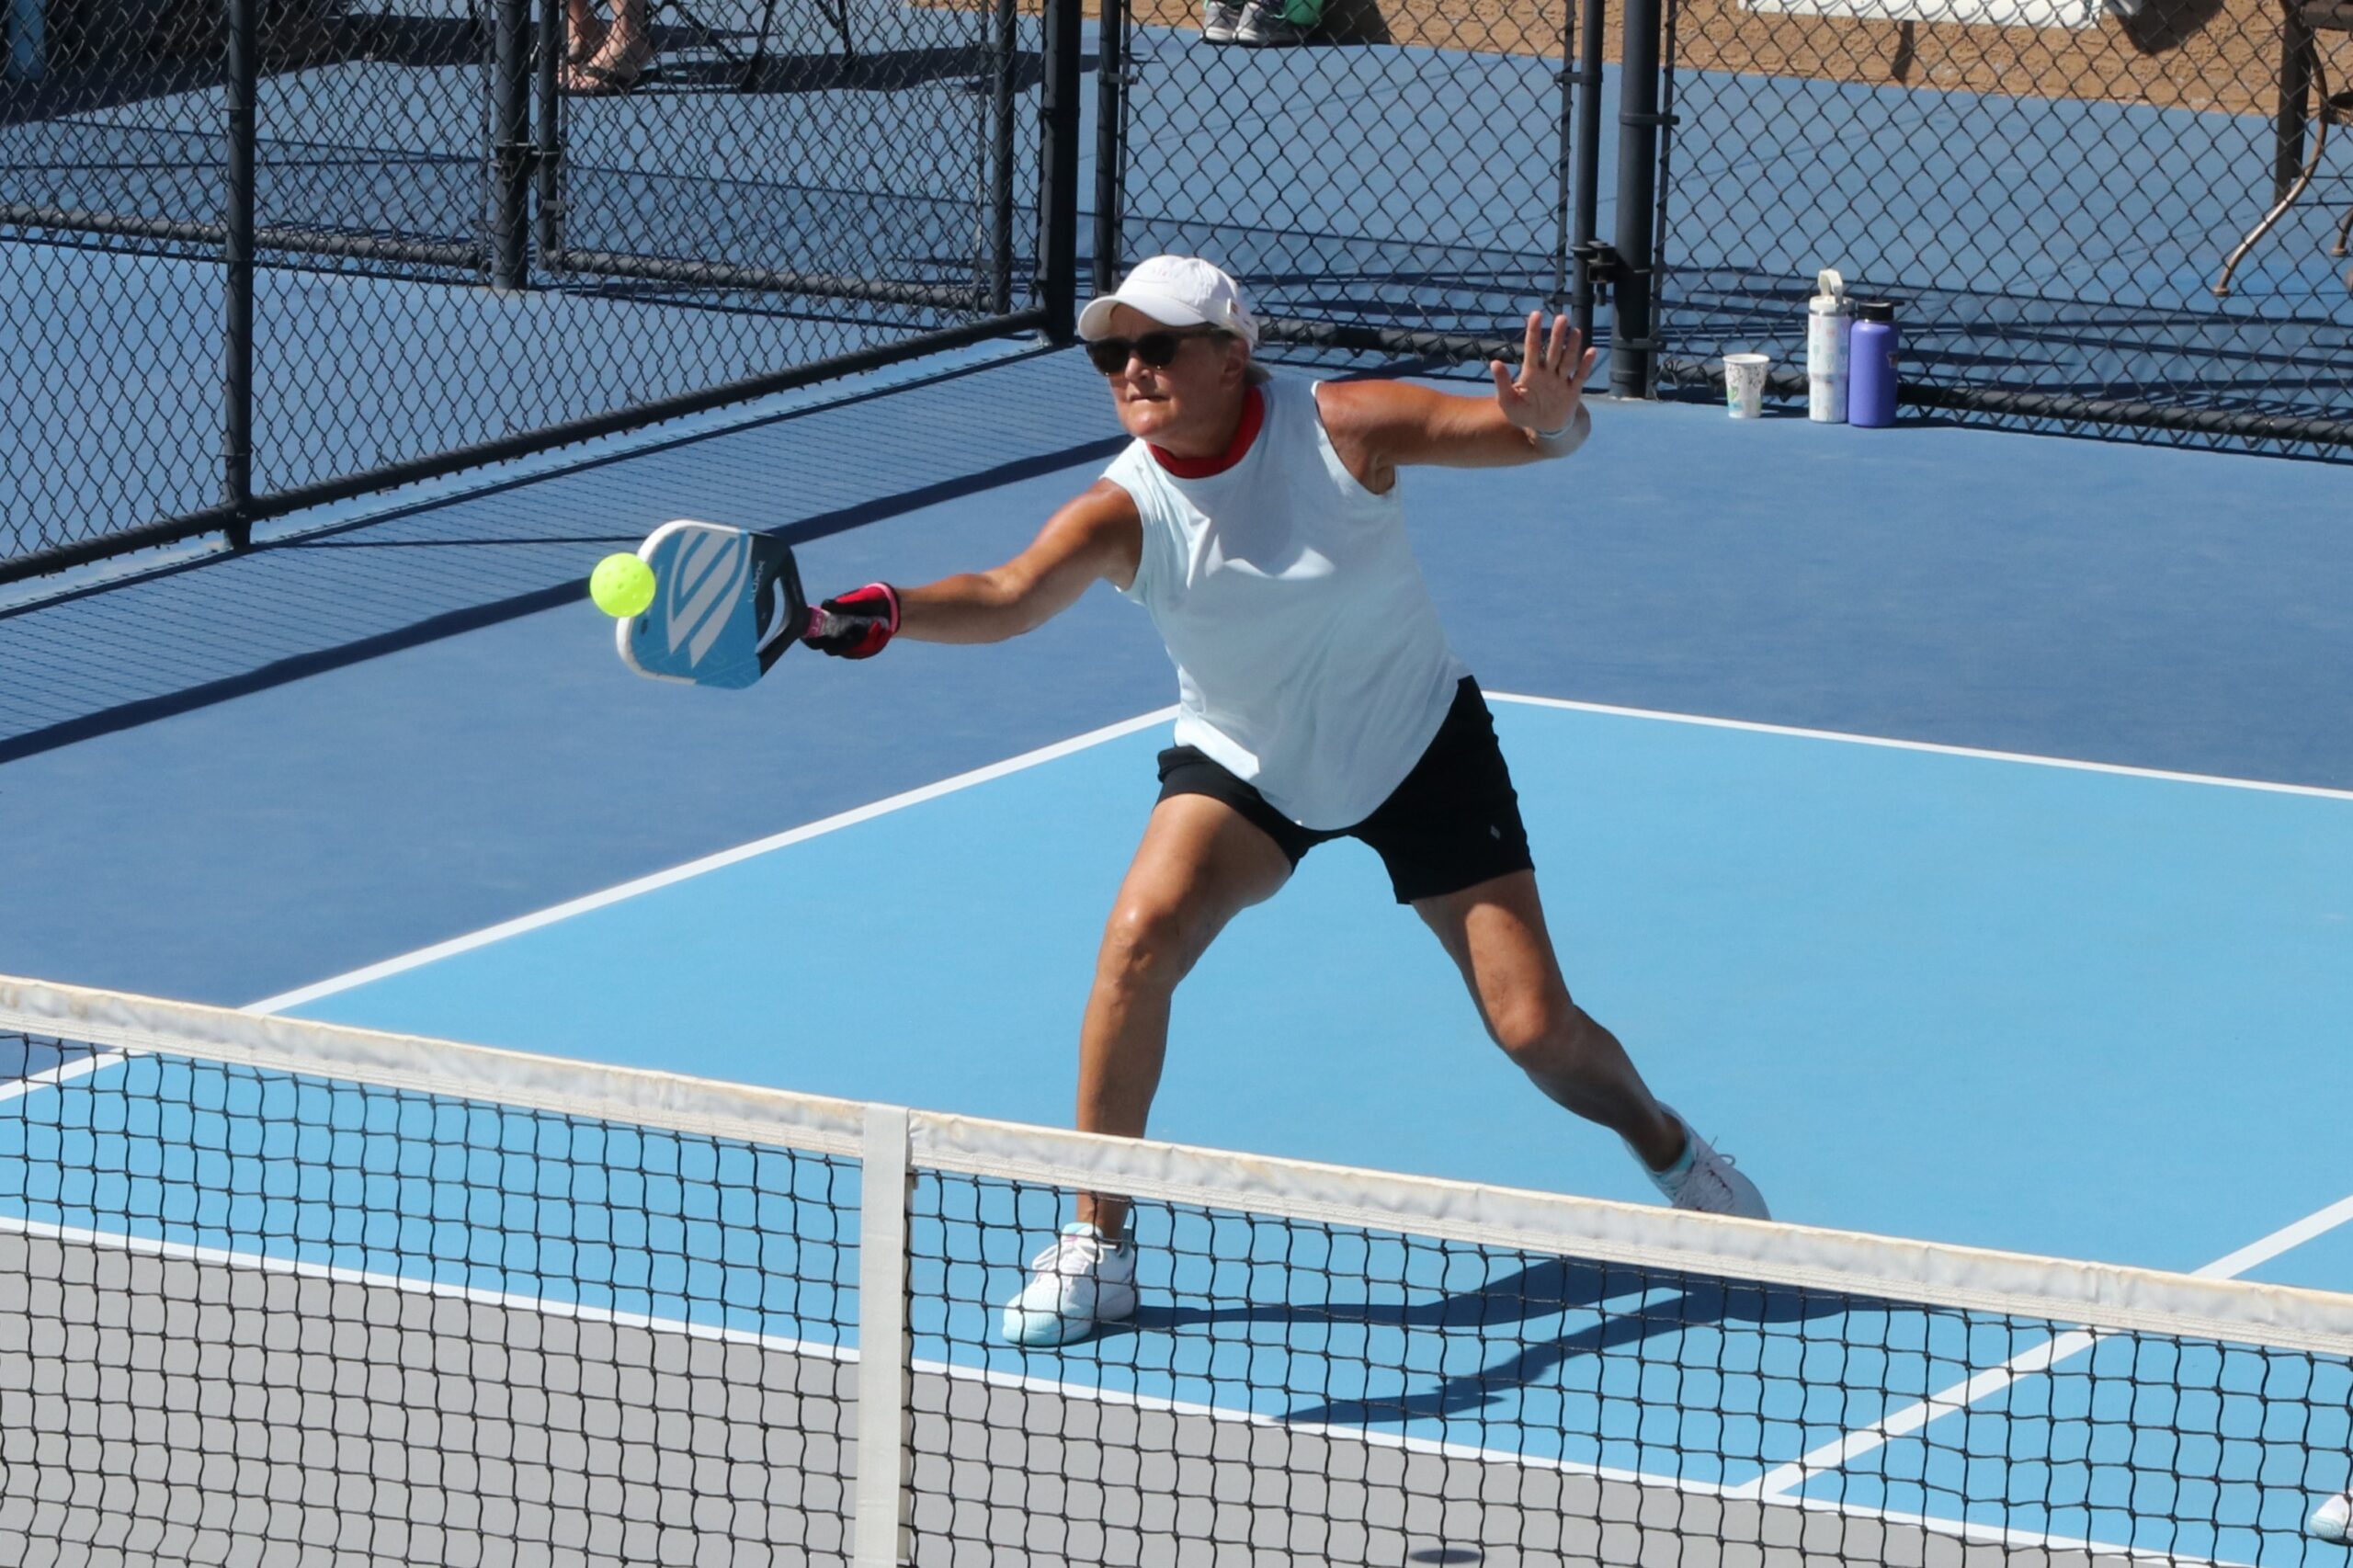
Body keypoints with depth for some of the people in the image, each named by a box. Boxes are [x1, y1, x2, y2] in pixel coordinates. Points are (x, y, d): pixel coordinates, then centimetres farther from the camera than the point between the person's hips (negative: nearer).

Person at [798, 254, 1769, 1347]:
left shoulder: (1340, 427, -23)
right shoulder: (1125, 511, -22)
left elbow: (1542, 434, -20)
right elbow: (1007, 597, -39)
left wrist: (1550, 413, -46)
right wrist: (880, 615, -60)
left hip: (1421, 747, -1)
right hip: (1245, 766, 1)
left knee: (1536, 1030, -4)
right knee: (1141, 935, -27)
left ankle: (1670, 1149, 31)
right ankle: (1098, 1243, -13)